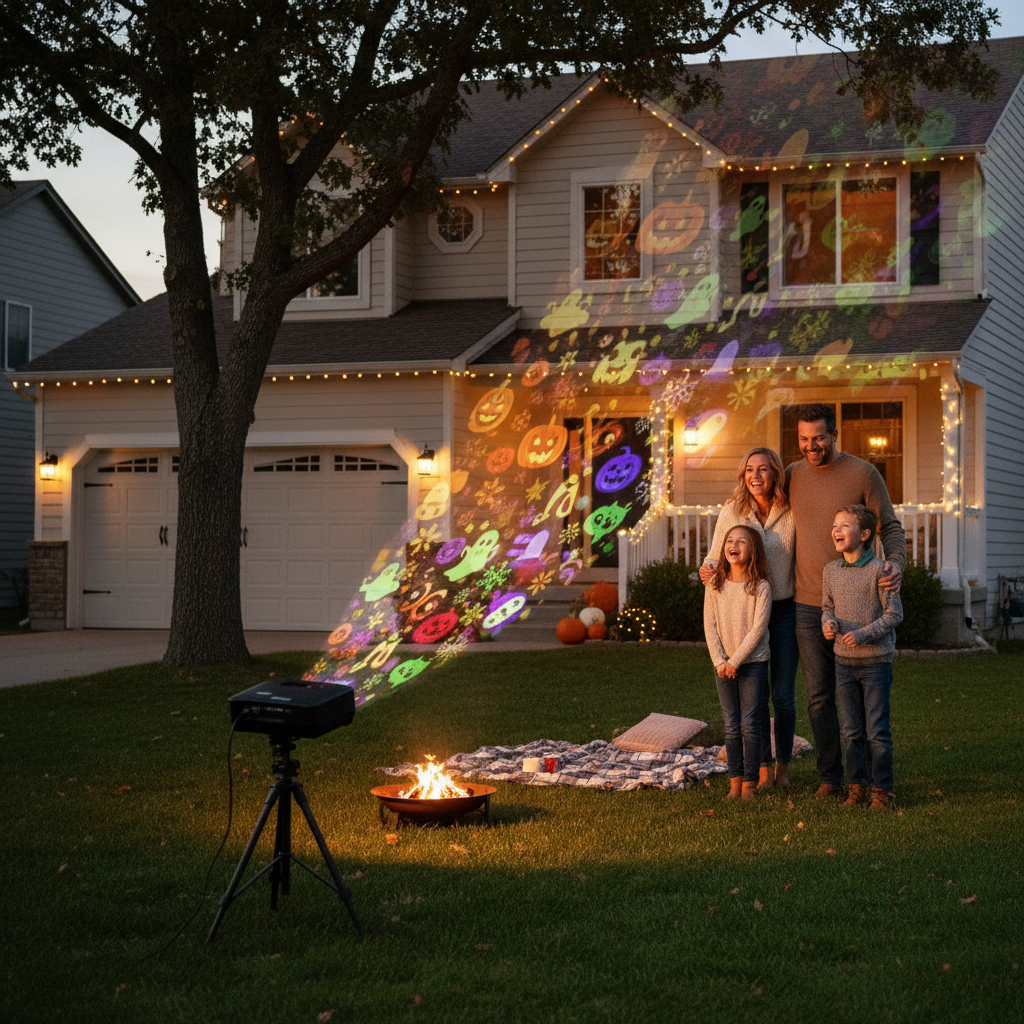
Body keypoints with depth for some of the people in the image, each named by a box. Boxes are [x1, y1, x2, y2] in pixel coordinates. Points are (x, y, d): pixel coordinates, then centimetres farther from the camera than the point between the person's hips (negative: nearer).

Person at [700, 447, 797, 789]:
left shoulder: (791, 513, -6)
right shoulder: (731, 512, -3)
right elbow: (716, 556, 4)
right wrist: (707, 570, -18)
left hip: (784, 610, 0)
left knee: (783, 694, 2)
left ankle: (783, 766, 19)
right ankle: (763, 767, 16)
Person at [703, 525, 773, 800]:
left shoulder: (760, 587, -8)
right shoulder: (715, 586, 2)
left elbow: (758, 628, -11)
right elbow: (710, 627, 2)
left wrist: (735, 661, -14)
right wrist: (720, 661, -8)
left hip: (753, 662, -3)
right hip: (724, 665, 3)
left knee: (749, 725, -2)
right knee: (732, 726, 6)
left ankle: (749, 784, 4)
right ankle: (735, 782, 11)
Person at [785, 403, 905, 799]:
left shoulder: (863, 474, -4)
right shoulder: (792, 475, 7)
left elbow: (890, 526, -2)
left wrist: (896, 562, -22)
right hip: (807, 604, 3)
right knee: (819, 695, 5)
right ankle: (830, 777, 14)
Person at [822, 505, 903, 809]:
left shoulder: (879, 569, -11)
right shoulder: (831, 571, 4)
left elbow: (894, 613, -9)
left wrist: (864, 634, -19)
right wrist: (828, 623, -6)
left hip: (876, 661, -5)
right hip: (844, 661, 5)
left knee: (877, 731, 0)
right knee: (852, 731, 10)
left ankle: (882, 790, 9)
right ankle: (857, 787, 19)